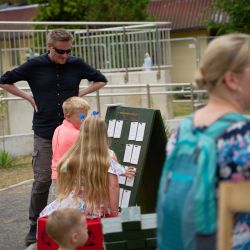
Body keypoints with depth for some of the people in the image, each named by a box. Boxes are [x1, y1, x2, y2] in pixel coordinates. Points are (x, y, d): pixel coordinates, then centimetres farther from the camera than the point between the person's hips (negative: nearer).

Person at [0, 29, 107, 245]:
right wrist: (29, 98, -1)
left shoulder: (77, 65, 2)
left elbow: (101, 80, 17)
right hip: (44, 134, -2)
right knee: (42, 180, -3)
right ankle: (35, 226, 9)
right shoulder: (35, 66, -3)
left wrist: (80, 94, 4)